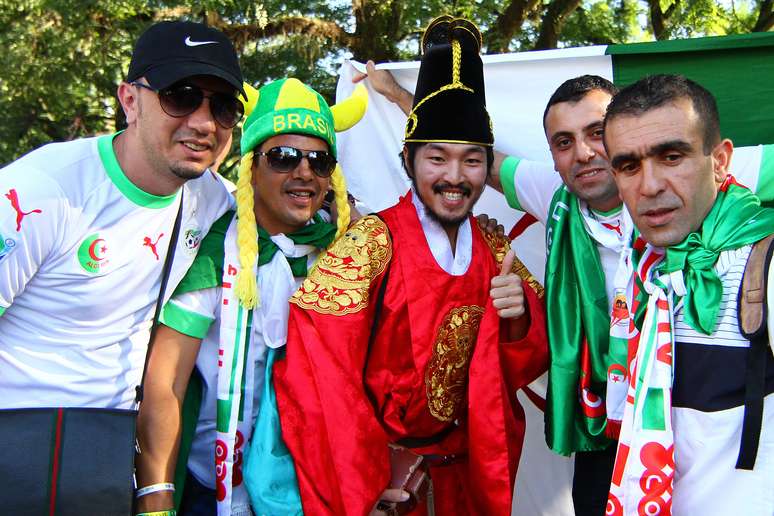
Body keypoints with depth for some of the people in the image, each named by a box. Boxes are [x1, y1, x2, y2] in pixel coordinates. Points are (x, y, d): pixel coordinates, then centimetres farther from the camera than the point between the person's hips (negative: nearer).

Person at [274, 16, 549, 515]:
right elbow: (320, 374, -20)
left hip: (470, 469, 5)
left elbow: (527, 366, 1)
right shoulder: (370, 243, -17)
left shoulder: (494, 249, -1)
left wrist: (519, 316, -19)